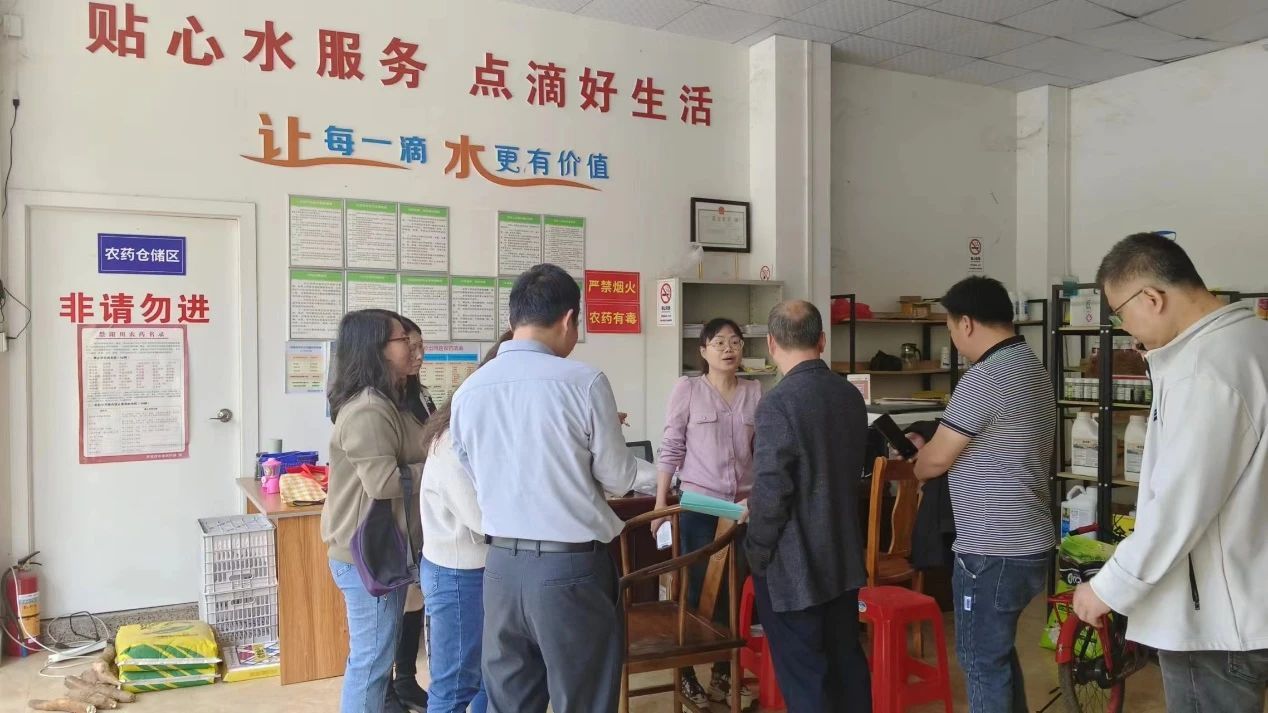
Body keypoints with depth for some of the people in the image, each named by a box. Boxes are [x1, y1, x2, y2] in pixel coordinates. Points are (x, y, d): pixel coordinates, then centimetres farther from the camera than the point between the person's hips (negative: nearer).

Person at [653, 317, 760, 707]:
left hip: (744, 505, 3)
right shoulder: (687, 389, -5)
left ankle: (722, 670, 24)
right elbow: (671, 449, -5)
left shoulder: (755, 391, 4)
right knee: (694, 588, 5)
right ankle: (686, 672, 20)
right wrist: (661, 503, -8)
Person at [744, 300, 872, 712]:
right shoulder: (852, 396, 3)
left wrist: (758, 554, -5)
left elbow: (772, 493, -21)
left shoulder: (777, 403, -21)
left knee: (804, 677, 5)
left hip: (793, 566, -7)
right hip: (843, 557, 7)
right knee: (847, 660, 19)